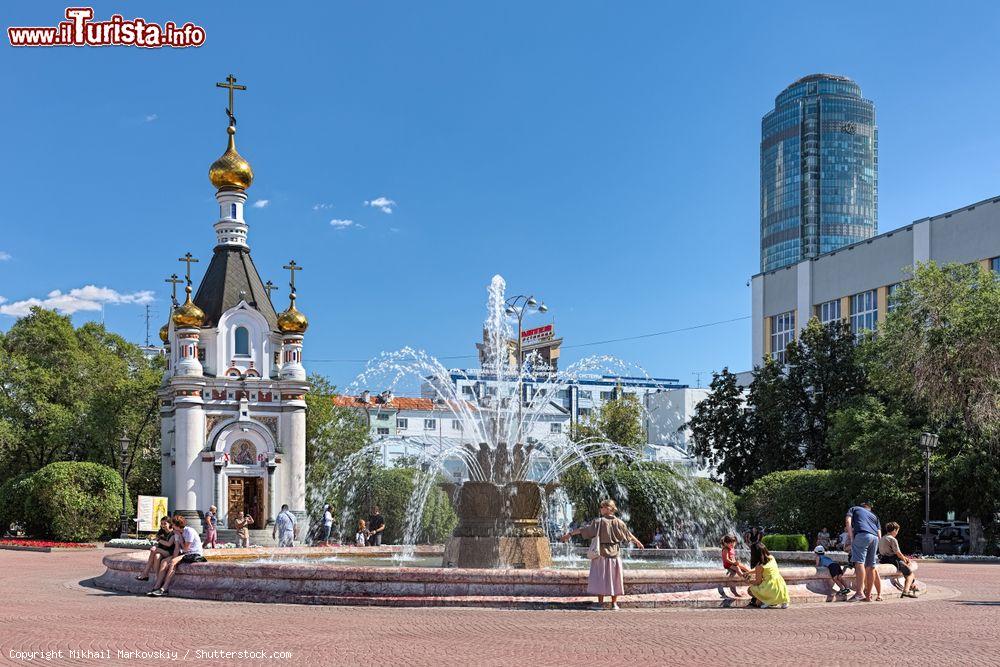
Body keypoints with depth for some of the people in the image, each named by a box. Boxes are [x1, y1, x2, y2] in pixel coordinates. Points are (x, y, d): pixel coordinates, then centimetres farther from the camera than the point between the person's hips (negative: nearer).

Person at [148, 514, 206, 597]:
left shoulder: (189, 531, -17)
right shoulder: (177, 532, 7)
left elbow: (185, 548, -16)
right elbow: (177, 548, 1)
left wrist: (180, 536, -10)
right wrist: (173, 558, -15)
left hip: (194, 554, -8)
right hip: (184, 553, 8)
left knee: (173, 562, -29)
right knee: (165, 562, -13)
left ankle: (164, 589, -31)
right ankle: (157, 587, -19)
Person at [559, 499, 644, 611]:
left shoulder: (599, 522, -11)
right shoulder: (618, 522, 1)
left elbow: (584, 529, -14)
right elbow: (628, 534, 13)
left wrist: (570, 534, -11)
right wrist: (638, 542, 30)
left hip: (602, 553, -3)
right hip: (615, 554, 4)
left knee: (600, 577, 3)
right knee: (614, 578, 9)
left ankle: (600, 603, 4)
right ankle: (614, 603, 11)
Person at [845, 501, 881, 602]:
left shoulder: (854, 509, 25)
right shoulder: (874, 515, 34)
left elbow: (848, 521, 5)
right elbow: (879, 535, 23)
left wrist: (851, 537, -1)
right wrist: (876, 547, 27)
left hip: (862, 534, -5)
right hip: (875, 537, 5)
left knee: (859, 562, -14)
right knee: (870, 566, 6)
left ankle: (859, 592, -27)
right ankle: (868, 596, 6)